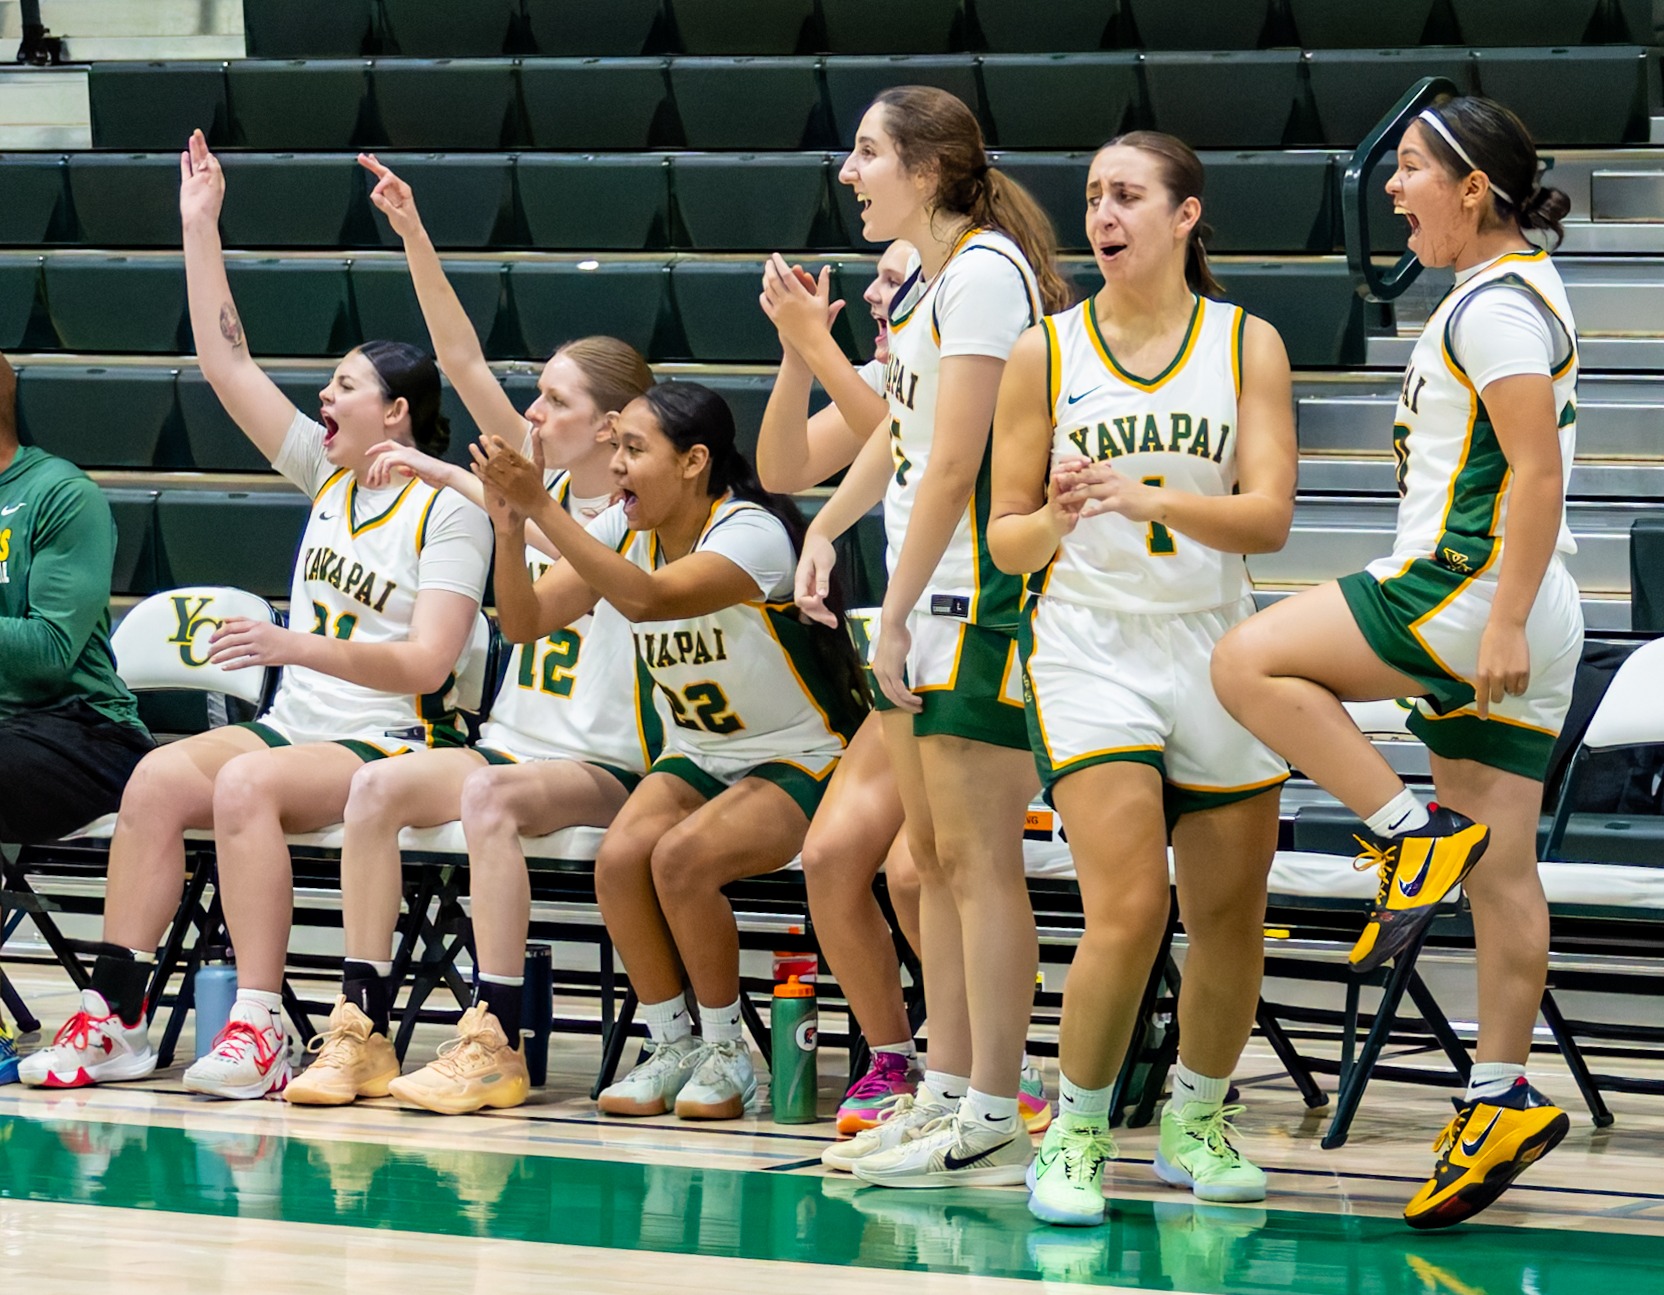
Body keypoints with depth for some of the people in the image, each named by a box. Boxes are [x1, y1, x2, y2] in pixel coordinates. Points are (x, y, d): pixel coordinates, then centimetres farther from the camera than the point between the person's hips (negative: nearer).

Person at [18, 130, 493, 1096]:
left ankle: (258, 1030, -36)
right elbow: (227, 365, 12)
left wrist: (300, 646, -24)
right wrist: (201, 227, 8)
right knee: (158, 776, -22)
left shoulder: (449, 511, -6)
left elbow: (426, 662, -14)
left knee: (245, 783, -35)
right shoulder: (328, 474, 14)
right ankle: (116, 1016, -27)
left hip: (392, 745, -6)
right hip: (297, 727, 6)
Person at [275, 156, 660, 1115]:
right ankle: (363, 1028, -23)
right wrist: (414, 237, 0)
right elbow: (465, 363, 8)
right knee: (379, 786, -20)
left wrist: (453, 476, -27)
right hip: (517, 743, 6)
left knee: (488, 795, -36)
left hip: (609, 770, -6)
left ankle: (496, 1044, -34)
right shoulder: (548, 485, 13)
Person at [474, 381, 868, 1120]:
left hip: (799, 762, -6)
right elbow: (526, 622, -7)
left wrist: (543, 508, -42)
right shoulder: (624, 532, 0)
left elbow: (648, 597, -39)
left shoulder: (751, 533, -23)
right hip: (697, 756, 6)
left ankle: (725, 1053, -11)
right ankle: (671, 1048, -6)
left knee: (682, 857, -31)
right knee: (620, 856, -23)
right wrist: (509, 529, -25)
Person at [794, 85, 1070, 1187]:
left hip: (982, 598, -10)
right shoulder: (928, 278, 15)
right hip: (930, 599, 10)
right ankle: (946, 1097, 18)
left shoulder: (983, 271, -14)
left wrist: (895, 617, -15)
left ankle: (993, 1125, -6)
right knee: (933, 854, 12)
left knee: (978, 858, -8)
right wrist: (827, 530, 21)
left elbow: (955, 466, -17)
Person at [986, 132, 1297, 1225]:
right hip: (1091, 648, -2)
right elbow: (1005, 540, 4)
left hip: (1215, 647, 2)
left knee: (1230, 917, 6)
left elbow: (1268, 518, -9)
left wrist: (1149, 497, -25)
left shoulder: (1248, 344, 2)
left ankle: (1197, 1124, 27)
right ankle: (1075, 1135, -1)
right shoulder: (1045, 353, 1)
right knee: (1129, 911, -17)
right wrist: (1056, 520, -20)